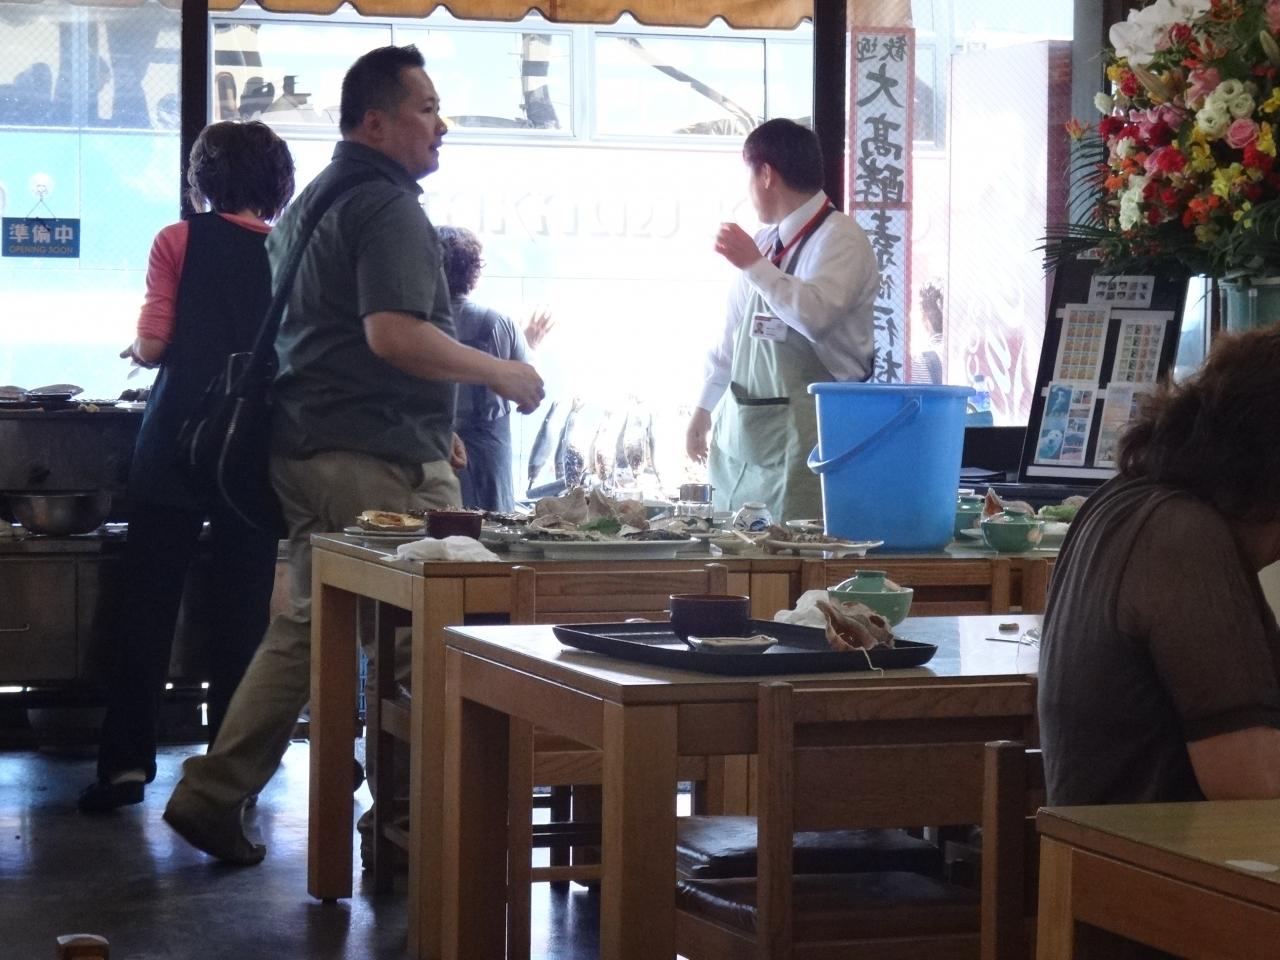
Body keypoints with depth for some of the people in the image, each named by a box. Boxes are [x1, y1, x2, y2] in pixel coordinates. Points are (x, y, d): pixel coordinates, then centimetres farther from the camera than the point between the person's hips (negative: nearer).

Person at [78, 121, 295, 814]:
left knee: (147, 607, 3)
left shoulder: (180, 241, -2)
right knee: (241, 613, 7)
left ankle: (126, 761, -1)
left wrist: (138, 349, 16)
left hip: (178, 445, -2)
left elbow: (152, 345, -6)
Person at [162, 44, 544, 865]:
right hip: (382, 458, -10)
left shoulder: (312, 202, 19)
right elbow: (393, 333, -25)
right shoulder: (388, 207, -13)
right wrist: (503, 374, -14)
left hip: (306, 448, 10)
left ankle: (214, 794, 11)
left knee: (304, 627, 14)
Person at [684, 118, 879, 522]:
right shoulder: (766, 242, 14)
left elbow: (814, 314, -27)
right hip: (742, 435, 8)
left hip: (800, 438, -8)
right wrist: (705, 407, 24)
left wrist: (754, 265, -20)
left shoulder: (840, 238, -10)